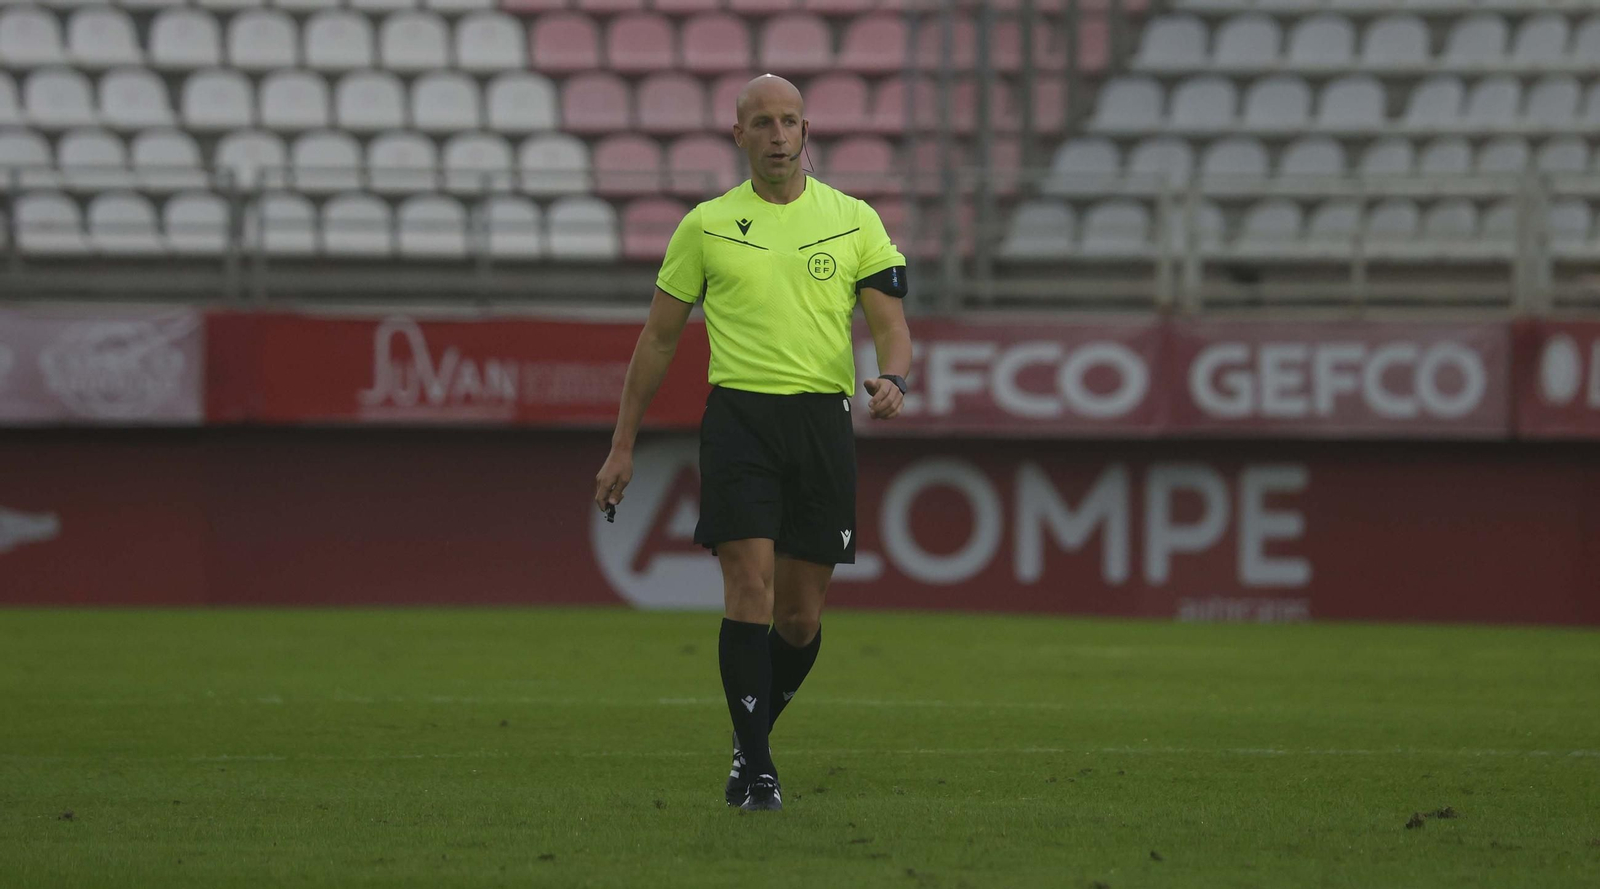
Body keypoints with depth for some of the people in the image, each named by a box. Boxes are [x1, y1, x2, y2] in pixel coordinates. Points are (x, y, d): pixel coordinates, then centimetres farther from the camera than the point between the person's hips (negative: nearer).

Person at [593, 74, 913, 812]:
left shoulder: (854, 220, 8)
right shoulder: (707, 225, 7)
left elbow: (890, 322, 4)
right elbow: (658, 337, 12)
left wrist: (892, 378, -20)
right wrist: (622, 446, 10)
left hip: (823, 420, 2)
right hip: (738, 417, -1)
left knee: (802, 618, 3)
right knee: (751, 584, -15)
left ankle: (751, 736, 29)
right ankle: (755, 771, -11)